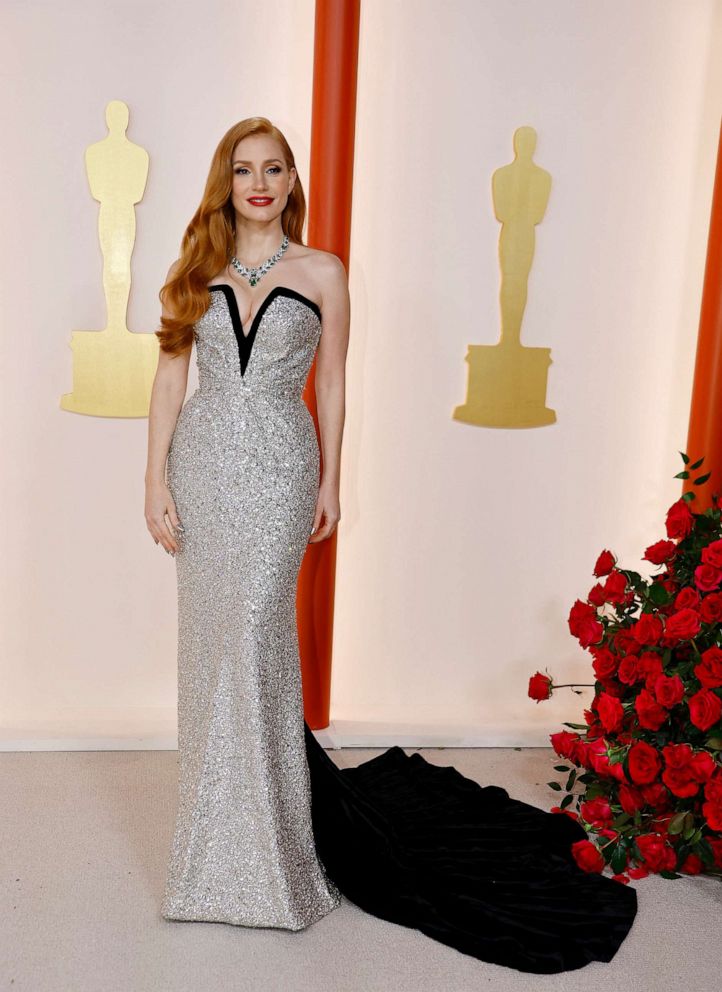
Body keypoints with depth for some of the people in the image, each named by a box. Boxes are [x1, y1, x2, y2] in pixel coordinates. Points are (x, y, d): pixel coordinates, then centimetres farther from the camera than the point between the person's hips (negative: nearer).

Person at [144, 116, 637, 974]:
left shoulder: (322, 273, 3)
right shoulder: (195, 271, 9)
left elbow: (331, 386, 6)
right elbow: (170, 375, 7)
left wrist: (329, 484, 5)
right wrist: (156, 478, 0)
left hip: (276, 469, -3)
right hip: (202, 463, 3)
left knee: (253, 633, -9)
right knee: (209, 640, 8)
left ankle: (262, 848, 8)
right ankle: (216, 824, 27)